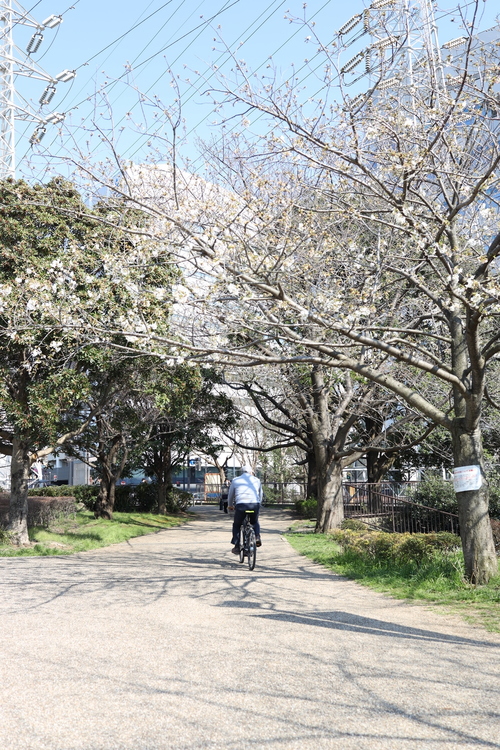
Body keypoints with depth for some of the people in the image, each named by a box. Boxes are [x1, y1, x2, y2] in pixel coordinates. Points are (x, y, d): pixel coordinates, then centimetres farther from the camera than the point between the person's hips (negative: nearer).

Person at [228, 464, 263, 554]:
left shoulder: (235, 480, 19)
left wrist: (230, 506, 45)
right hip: (255, 504, 1)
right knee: (255, 522, 29)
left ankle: (237, 546, 14)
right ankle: (257, 537, 7)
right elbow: (260, 495, 30)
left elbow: (230, 495, 28)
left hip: (241, 505, -1)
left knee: (236, 525, 20)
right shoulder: (257, 480, 21)